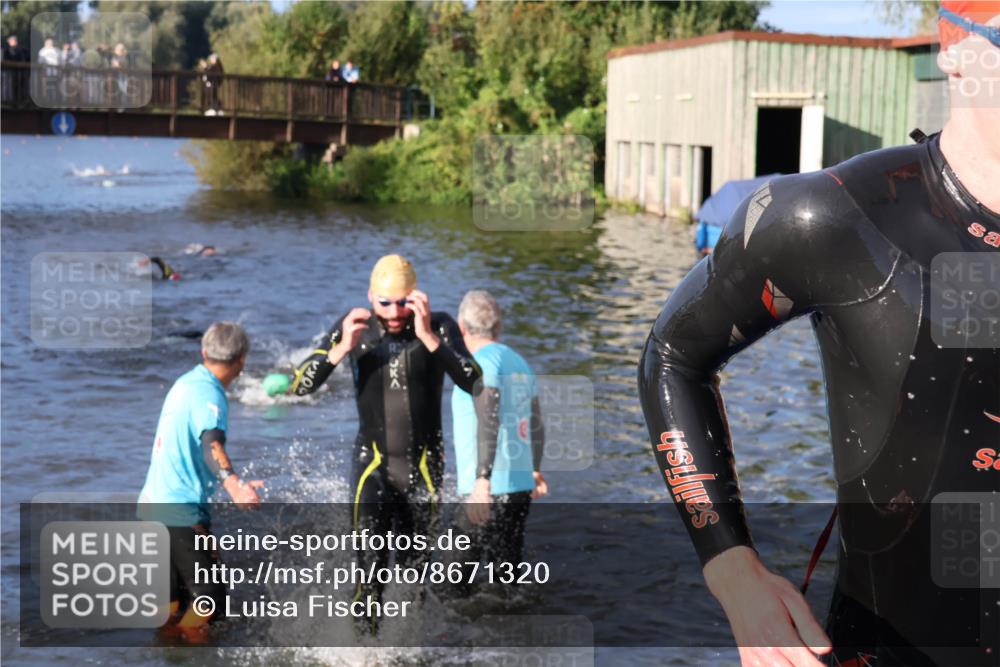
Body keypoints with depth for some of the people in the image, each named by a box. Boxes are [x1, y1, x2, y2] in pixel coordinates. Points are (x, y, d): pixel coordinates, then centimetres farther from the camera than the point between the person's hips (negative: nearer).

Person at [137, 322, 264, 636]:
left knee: (176, 598, 19)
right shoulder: (208, 394, -16)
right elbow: (211, 445, -35)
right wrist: (234, 486, -52)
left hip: (153, 503, 10)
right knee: (211, 593, -7)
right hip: (179, 512, -10)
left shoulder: (185, 383, 11)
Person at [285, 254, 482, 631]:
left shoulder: (440, 327, -9)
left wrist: (428, 338, -33)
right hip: (373, 464, 0)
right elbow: (299, 387, -7)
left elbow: (473, 383, -23)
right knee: (370, 567, -17)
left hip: (424, 468, 0)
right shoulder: (354, 328, -4)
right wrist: (341, 349, -23)